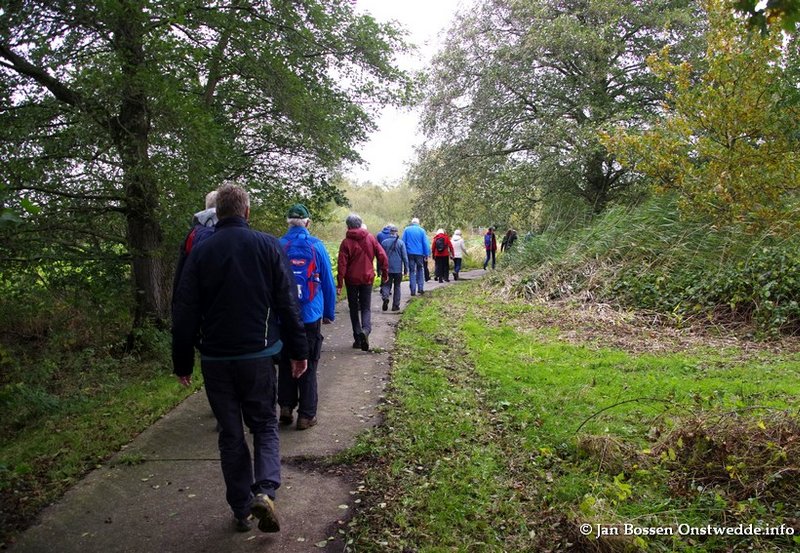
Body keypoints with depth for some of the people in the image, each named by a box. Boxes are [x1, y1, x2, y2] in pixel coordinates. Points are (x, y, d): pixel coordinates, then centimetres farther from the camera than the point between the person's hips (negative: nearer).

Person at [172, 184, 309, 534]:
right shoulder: (268, 246, -3)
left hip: (215, 359, 1)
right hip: (258, 356, -1)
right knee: (264, 426, 13)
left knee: (230, 434, 13)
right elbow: (288, 303, -4)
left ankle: (241, 509, 19)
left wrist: (182, 362, 9)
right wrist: (298, 351, 3)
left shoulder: (200, 253, 0)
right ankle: (265, 490, -9)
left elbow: (185, 314, 1)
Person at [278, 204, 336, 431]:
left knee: (285, 363, 17)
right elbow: (328, 282, -1)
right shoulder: (316, 245, -5)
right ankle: (306, 415, 10)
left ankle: (286, 407, 16)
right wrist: (329, 313, 10)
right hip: (310, 316, -1)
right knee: (308, 366, 7)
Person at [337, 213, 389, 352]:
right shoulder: (370, 238, 0)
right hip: (367, 278, 1)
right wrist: (385, 273, 8)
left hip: (352, 279, -1)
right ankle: (365, 330, -19)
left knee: (354, 309, 12)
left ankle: (358, 338, 10)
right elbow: (382, 256, -3)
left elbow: (342, 264, -10)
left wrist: (339, 283, -8)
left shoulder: (346, 242, -7)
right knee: (366, 308, 9)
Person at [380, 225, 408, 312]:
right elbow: (405, 256, -5)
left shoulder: (384, 242, -1)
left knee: (386, 285, 9)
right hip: (398, 269, -1)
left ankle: (385, 298, -19)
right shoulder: (400, 242, -5)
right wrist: (406, 269, 3)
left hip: (387, 269, 1)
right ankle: (395, 305, 11)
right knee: (397, 286, 10)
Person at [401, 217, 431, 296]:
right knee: (420, 270, 15)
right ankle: (420, 288, 9)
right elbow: (425, 243, 0)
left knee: (412, 271, 5)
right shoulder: (422, 230, 1)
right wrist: (426, 255, 3)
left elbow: (403, 242, 2)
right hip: (419, 253, 0)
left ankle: (413, 290, 0)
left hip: (410, 253, 0)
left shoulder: (406, 230, 2)